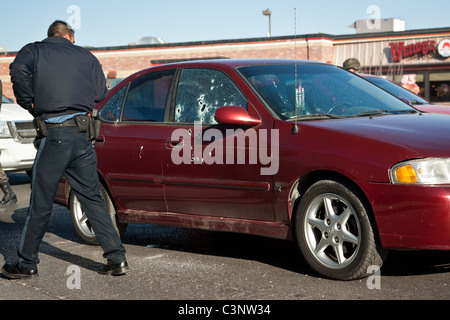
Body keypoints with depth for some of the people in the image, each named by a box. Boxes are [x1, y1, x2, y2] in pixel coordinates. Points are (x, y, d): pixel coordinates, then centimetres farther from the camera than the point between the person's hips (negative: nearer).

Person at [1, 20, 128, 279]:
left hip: (54, 134, -3)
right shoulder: (85, 55, 15)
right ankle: (117, 259, 8)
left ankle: (27, 264, 14)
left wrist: (28, 103, -3)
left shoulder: (34, 51, 6)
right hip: (82, 134, 3)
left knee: (41, 204, 4)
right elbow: (100, 93, 11)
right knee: (93, 198, 10)